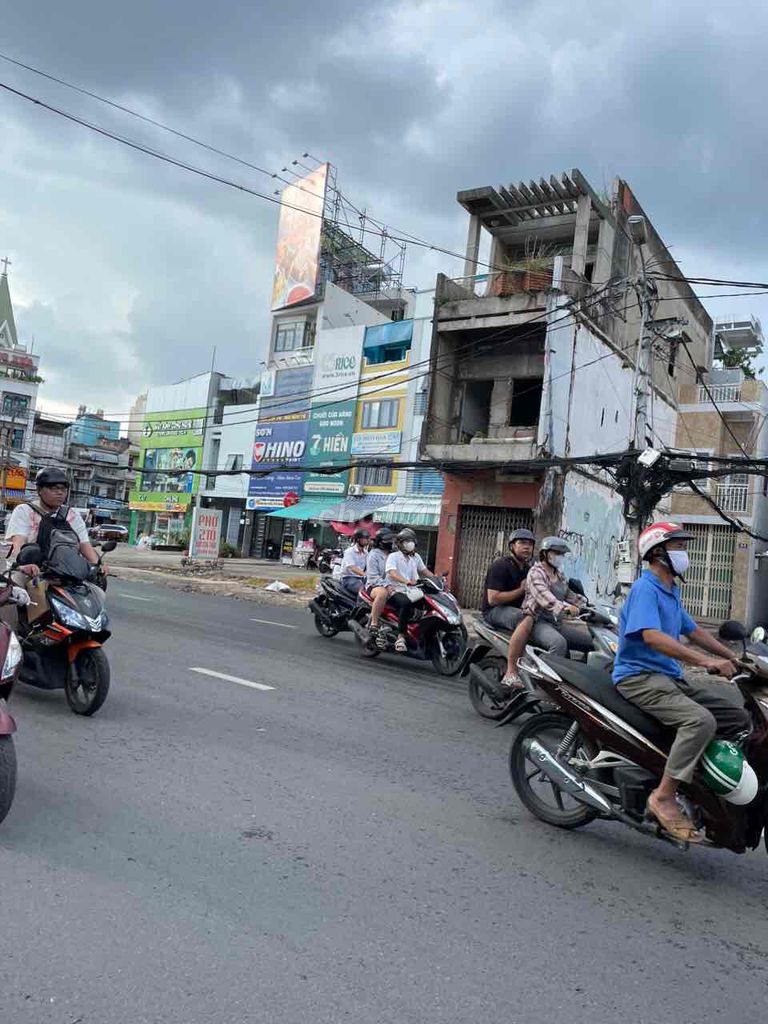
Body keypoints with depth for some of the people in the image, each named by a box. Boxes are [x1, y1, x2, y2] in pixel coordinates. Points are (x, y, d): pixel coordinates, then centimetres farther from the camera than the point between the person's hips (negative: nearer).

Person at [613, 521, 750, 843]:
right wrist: (706, 661, -31)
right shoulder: (645, 588, -12)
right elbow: (651, 636, -27)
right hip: (640, 678, -10)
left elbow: (693, 631, 28)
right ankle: (664, 796, -23)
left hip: (671, 678, 10)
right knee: (701, 719, -30)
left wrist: (732, 657, 22)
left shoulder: (671, 592, 19)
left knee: (740, 714, 3)